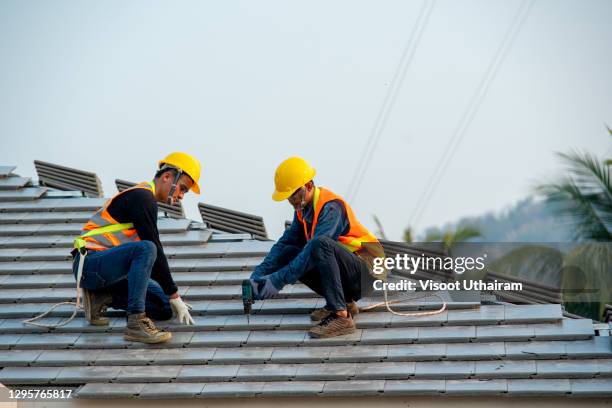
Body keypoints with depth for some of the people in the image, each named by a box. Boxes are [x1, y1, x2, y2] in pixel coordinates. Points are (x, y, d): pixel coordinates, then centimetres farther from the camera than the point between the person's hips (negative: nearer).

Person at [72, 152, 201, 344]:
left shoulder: (143, 197, 20)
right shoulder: (142, 197, -12)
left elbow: (155, 256, 26)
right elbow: (154, 250, -16)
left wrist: (171, 298, 21)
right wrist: (174, 296, -13)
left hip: (109, 269, 10)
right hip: (90, 262, -10)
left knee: (164, 308, 0)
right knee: (145, 249, -35)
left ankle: (101, 298, 8)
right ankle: (136, 323, -35)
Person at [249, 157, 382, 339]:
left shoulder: (331, 207, -20)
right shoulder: (303, 208, 7)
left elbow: (315, 248, -29)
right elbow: (285, 243, 5)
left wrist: (279, 280, -30)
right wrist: (259, 273, -10)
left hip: (367, 273, -9)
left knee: (321, 243, -33)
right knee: (288, 255, -1)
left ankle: (341, 316, -33)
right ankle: (344, 302, 5)